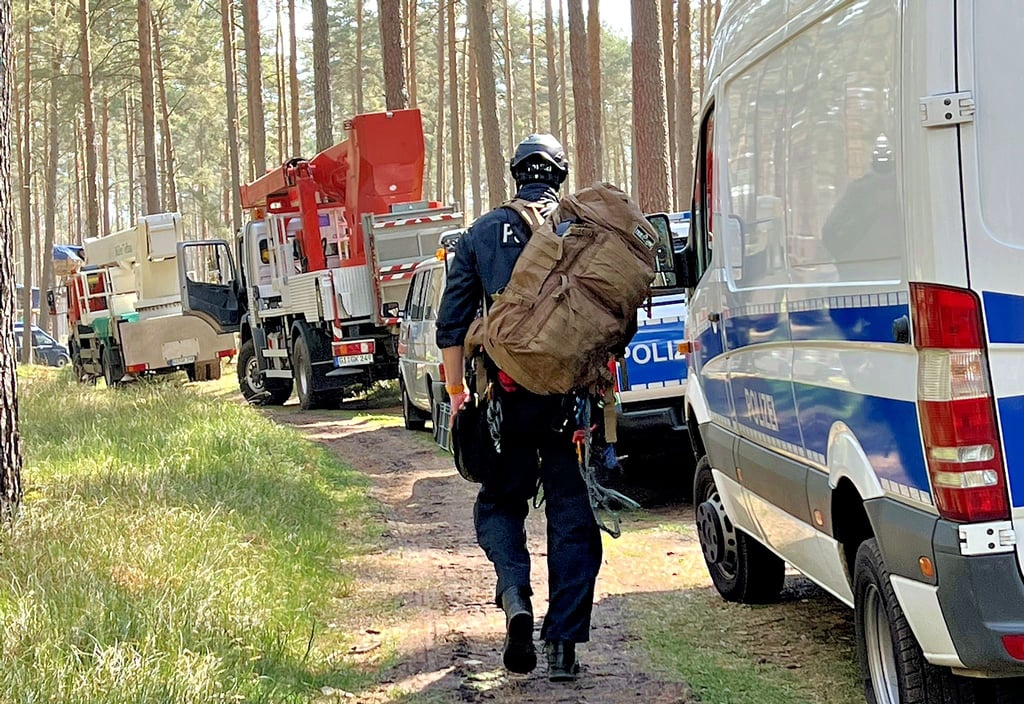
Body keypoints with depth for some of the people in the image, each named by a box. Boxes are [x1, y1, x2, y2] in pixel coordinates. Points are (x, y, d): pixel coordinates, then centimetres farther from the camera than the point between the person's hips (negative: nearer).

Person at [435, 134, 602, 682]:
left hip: (508, 396, 0)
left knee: (499, 502, 16)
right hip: (572, 395, 0)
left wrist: (457, 395, 11)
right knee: (572, 516, 7)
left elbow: (451, 324, 5)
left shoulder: (481, 235, 6)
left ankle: (514, 594, -12)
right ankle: (563, 645, 3)